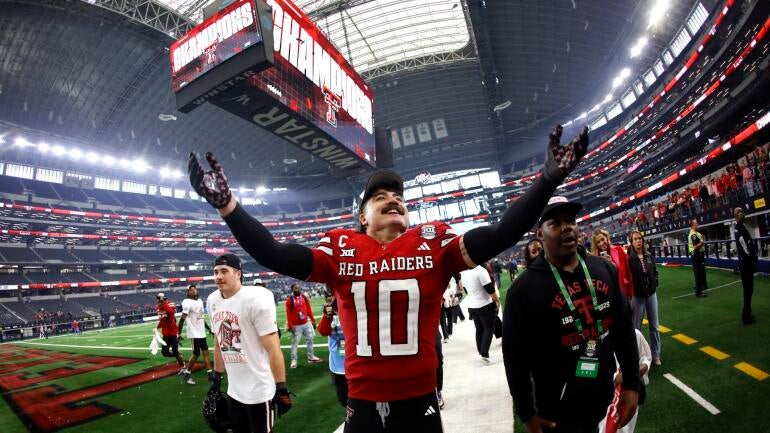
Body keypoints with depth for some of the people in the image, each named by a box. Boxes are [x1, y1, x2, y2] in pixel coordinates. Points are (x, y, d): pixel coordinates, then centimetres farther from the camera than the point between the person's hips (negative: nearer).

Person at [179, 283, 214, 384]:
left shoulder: (200, 301, 12)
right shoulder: (187, 303, -16)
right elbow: (182, 319, -21)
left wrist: (208, 328, 21)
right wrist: (179, 334, -25)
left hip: (202, 333, 8)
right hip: (194, 333, -8)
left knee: (206, 352, 9)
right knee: (196, 354, -3)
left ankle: (210, 373, 14)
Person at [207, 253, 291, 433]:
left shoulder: (255, 299, -18)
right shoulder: (213, 301, 4)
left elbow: (273, 348, -17)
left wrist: (281, 388, -17)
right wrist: (216, 377, 18)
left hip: (259, 390, -7)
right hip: (233, 390, 7)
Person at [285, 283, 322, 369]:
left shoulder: (304, 297, 3)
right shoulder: (289, 300, -10)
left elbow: (309, 309, 8)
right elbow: (288, 314, -11)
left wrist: (313, 320, 6)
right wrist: (290, 326, -15)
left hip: (306, 323, 5)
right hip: (296, 326, -5)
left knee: (310, 340, 14)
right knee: (295, 343, -1)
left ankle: (311, 357, 27)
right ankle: (294, 361, 7)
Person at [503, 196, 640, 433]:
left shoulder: (604, 269, -1)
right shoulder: (525, 288, -19)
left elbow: (623, 328, 8)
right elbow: (515, 357, -13)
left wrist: (631, 383, 8)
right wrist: (527, 414, -7)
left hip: (605, 399, 6)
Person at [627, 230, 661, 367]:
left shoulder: (649, 256, 2)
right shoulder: (629, 258, -15)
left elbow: (655, 271, 16)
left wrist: (655, 283, 3)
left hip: (651, 294, 5)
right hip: (637, 296, -5)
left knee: (654, 326, 14)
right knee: (636, 328, 5)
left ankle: (656, 355, 27)